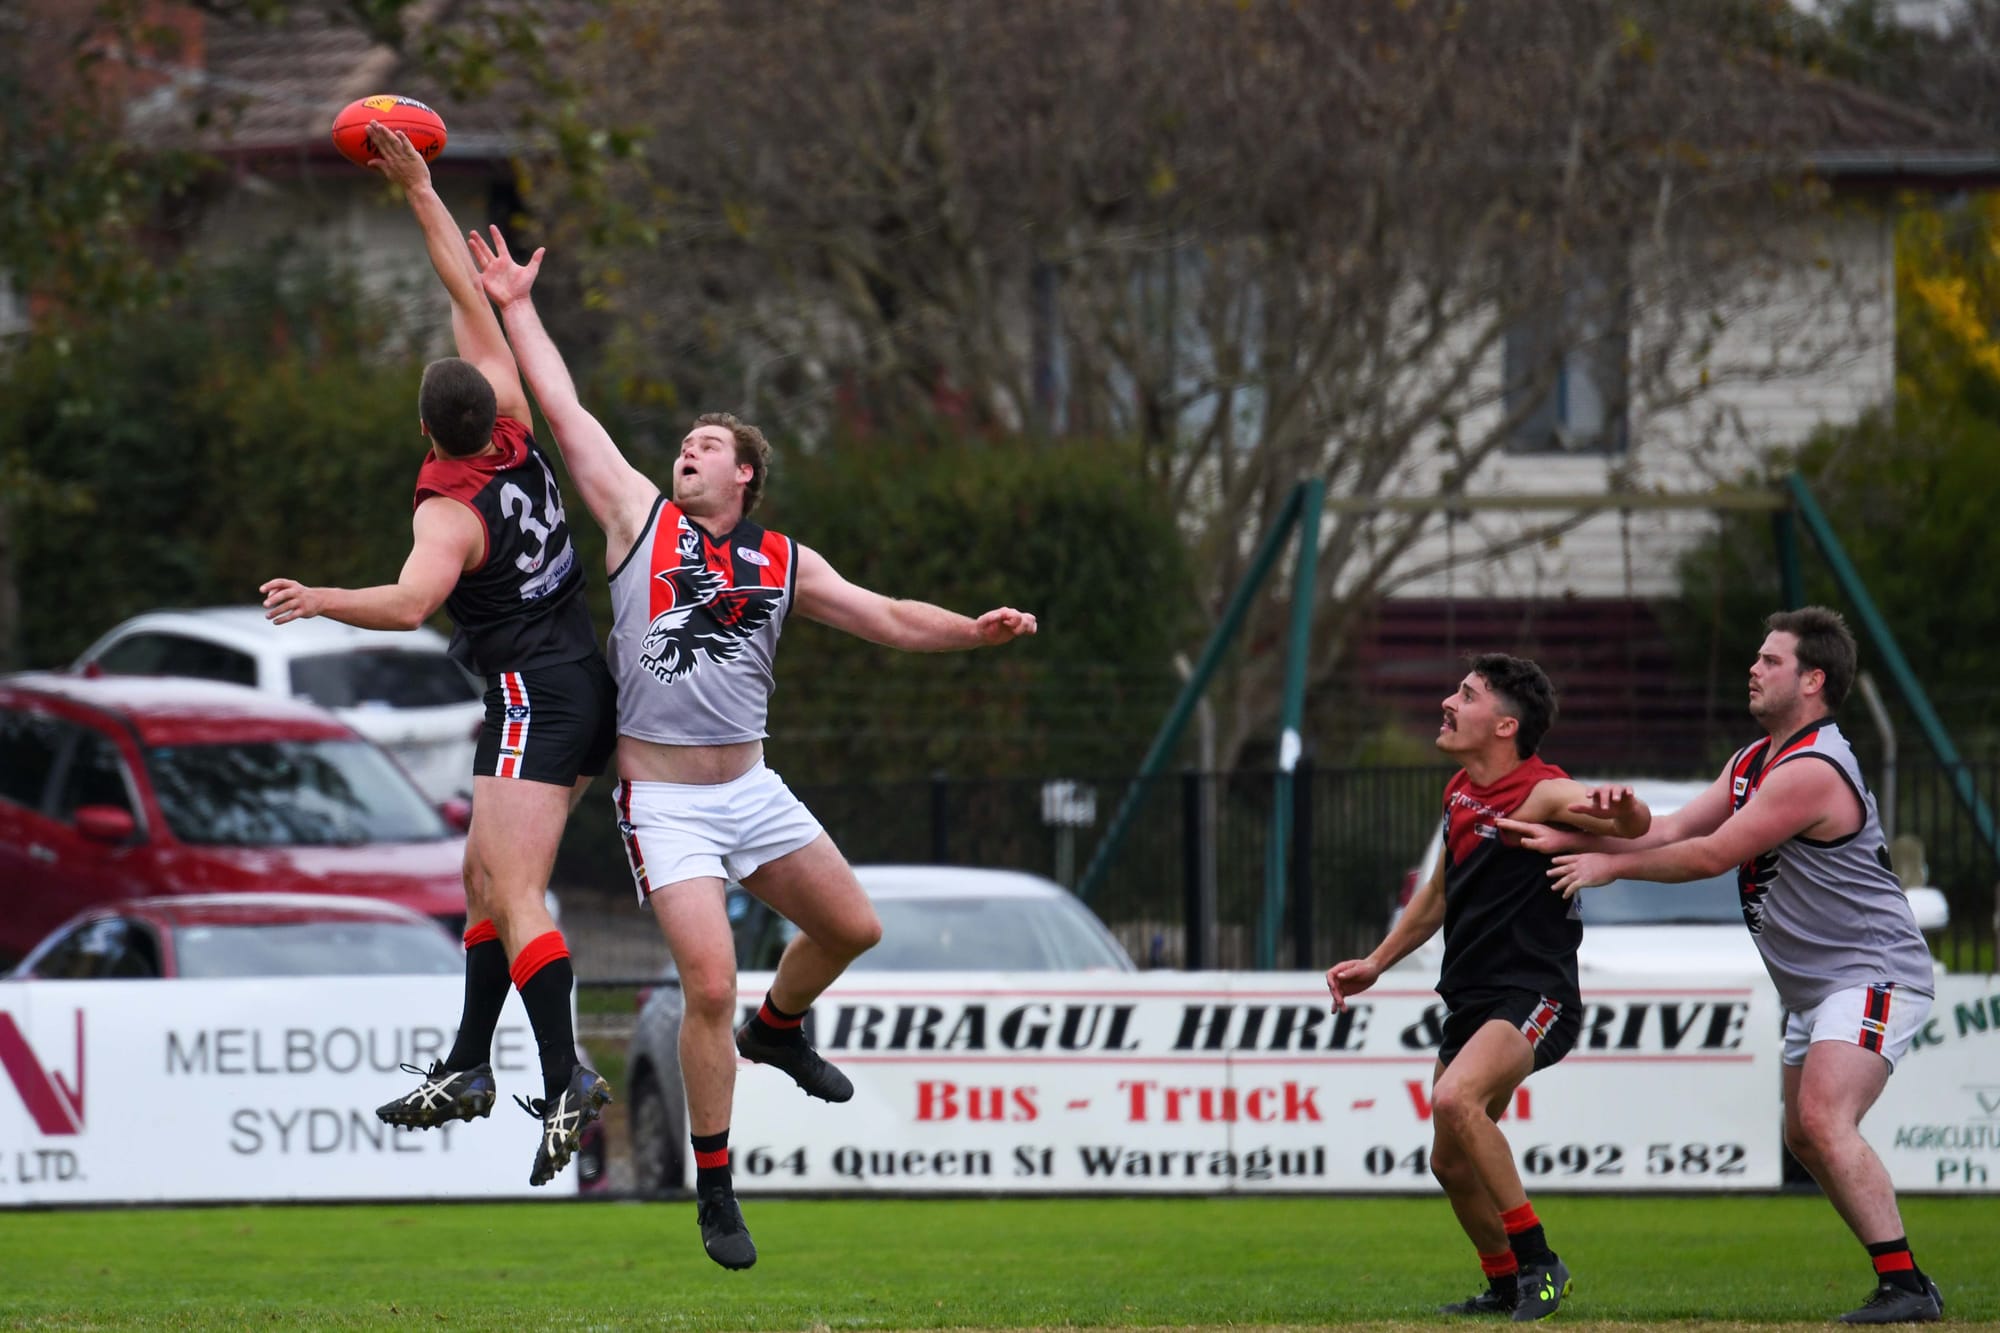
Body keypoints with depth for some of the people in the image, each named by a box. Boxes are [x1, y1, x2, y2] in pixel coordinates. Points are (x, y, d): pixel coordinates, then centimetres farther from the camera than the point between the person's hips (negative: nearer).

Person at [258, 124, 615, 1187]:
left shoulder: (450, 507, -16)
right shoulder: (514, 434, 4)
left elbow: (411, 601, -36)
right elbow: (471, 296, 12)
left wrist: (321, 600, -49)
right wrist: (419, 191, 16)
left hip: (534, 700, -9)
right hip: (581, 689, 9)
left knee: (514, 896, -18)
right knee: (486, 880, 17)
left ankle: (566, 1081, -32)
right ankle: (467, 1071, 22)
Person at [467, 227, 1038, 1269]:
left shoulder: (783, 563, 7)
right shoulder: (640, 516, 0)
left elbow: (887, 618, 8)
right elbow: (565, 412, 2)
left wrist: (974, 631, -7)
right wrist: (517, 309, 4)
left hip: (749, 786, 4)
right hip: (662, 800, -4)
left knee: (852, 927, 9)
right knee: (709, 985, -15)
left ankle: (777, 1029, 43)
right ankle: (714, 1190, -2)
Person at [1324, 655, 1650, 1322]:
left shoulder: (1544, 793, -15)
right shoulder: (1460, 792, 11)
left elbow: (1636, 822, -31)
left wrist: (1620, 807, -55)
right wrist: (1377, 962, 28)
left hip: (1534, 997, -9)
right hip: (1470, 1002, 9)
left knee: (1456, 1100, -32)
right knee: (1451, 1163, 12)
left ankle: (1538, 1263, -21)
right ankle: (1505, 1287, 34)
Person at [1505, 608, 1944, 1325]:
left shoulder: (1811, 771, -21)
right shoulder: (1753, 762, 13)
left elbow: (1713, 855, -17)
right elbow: (1673, 829, 11)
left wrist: (1612, 865, -6)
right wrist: (1565, 838, 5)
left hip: (1875, 976, -11)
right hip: (1815, 988, 11)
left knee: (1824, 1121, -25)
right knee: (1805, 1138, 13)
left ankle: (1904, 1287, -25)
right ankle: (1904, 1283, 19)